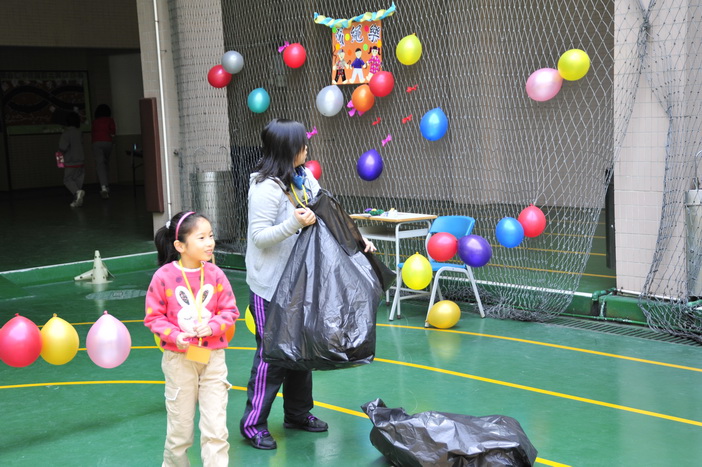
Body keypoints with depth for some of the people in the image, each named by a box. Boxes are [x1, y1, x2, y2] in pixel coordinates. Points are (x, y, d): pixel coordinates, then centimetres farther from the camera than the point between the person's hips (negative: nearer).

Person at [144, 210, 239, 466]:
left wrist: (211, 327, -17)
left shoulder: (215, 274, -6)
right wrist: (175, 336, -20)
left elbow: (229, 311, 0)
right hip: (179, 358, -1)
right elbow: (154, 316, -6)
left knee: (216, 427, 0)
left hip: (213, 357, 1)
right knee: (180, 427, 14)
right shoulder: (164, 276, -12)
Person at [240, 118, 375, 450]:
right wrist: (294, 223, -32)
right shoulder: (266, 187, -19)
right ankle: (253, 424, 11)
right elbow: (260, 236, -20)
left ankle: (297, 413, 32)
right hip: (271, 285, -8)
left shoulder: (305, 178, 6)